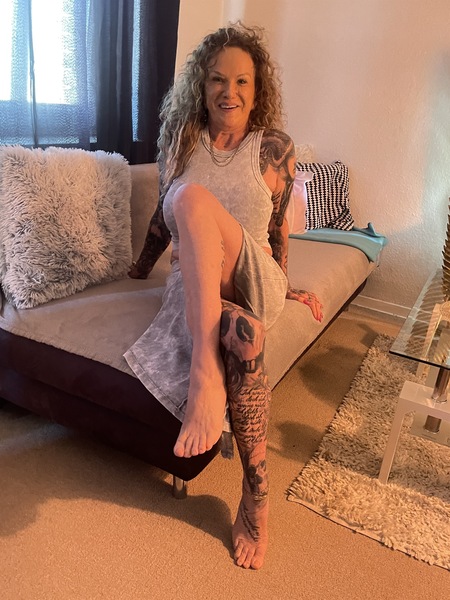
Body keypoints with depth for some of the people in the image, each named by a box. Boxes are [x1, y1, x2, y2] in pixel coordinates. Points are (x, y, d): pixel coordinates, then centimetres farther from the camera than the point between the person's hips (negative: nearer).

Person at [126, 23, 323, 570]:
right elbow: (164, 213, 20)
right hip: (195, 285, 1)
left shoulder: (274, 147, 4)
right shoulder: (181, 140, 10)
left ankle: (205, 374, -32)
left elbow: (276, 226, 11)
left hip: (252, 282, -1)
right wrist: (142, 266, 28)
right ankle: (256, 489, -30)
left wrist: (284, 289, 17)